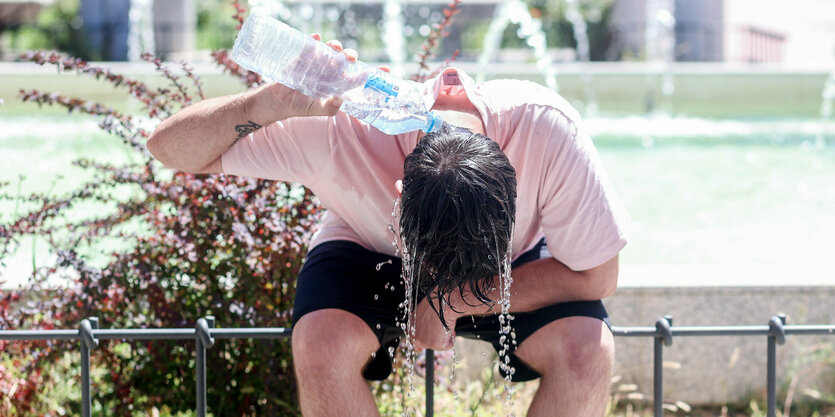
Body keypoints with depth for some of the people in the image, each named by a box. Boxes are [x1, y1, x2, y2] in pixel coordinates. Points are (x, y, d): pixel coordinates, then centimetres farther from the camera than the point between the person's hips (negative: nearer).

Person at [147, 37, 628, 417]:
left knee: (587, 352, -29)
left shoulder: (548, 130, -38)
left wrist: (450, 302, -26)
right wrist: (276, 101, -51)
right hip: (371, 255, -1)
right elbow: (170, 146, -32)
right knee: (323, 344, -34)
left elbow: (597, 275, -23)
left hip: (518, 259, 1)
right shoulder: (340, 128, -38)